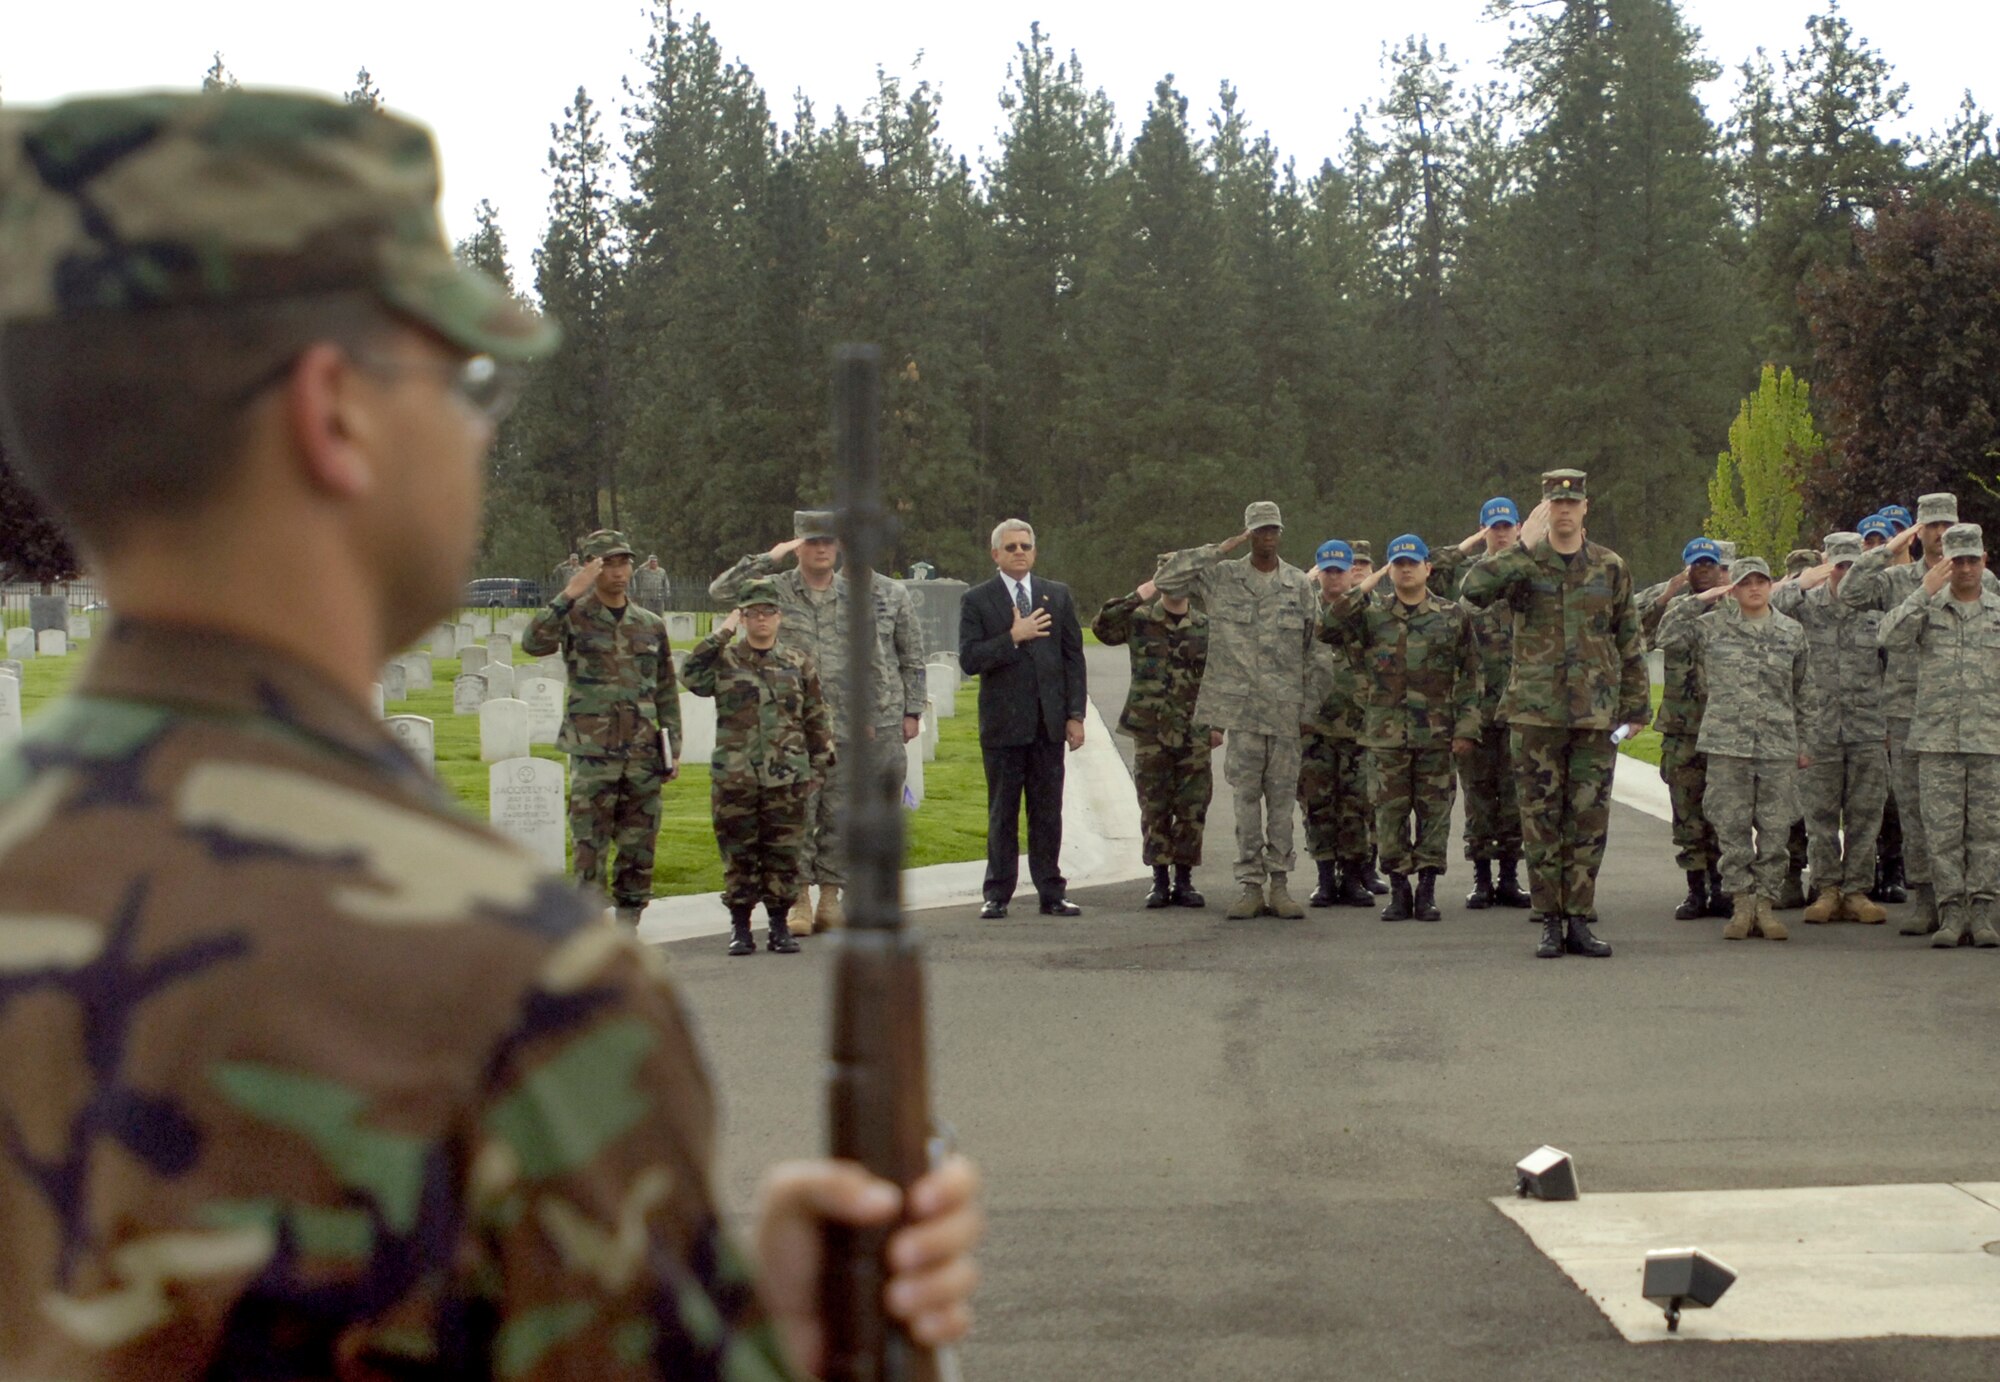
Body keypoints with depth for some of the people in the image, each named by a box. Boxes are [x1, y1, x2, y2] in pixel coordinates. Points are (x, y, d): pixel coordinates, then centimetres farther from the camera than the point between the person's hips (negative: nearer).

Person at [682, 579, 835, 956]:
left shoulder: (799, 665, 9)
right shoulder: (724, 659, 4)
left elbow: (817, 719, 13)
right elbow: (692, 676, -17)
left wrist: (819, 764, 8)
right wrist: (721, 635, -14)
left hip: (786, 779, 1)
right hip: (734, 778, -1)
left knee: (782, 855, 4)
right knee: (738, 855, 4)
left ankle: (779, 925, 14)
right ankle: (740, 927, 12)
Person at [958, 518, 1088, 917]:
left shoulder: (1058, 595, 10)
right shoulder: (977, 601, 1)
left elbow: (1073, 657, 9)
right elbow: (969, 660, -8)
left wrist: (1076, 715, 3)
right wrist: (1013, 638, -17)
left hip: (1049, 721, 2)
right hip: (1002, 723, -2)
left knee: (1048, 811, 5)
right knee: (1002, 813, 3)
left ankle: (1051, 892, 10)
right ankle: (997, 894, 8)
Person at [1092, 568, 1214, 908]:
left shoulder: (1205, 627, 8)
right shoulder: (1139, 619, 3)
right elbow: (1101, 627, -15)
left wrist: (1218, 723, 5)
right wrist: (1136, 598, -16)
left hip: (1194, 733, 1)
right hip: (1150, 730, -1)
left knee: (1192, 810, 1)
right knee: (1154, 810, 2)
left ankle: (1184, 880, 10)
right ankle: (1160, 880, 10)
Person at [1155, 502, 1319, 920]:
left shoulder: (1300, 584, 8)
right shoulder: (1220, 577, 4)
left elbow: (1315, 645, 10)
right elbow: (1165, 577, -4)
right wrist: (1219, 551, -6)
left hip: (1286, 707, 1)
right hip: (1240, 705, -1)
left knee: (1282, 796, 3)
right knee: (1246, 796, 1)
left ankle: (1279, 884, 9)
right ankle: (1250, 885, 6)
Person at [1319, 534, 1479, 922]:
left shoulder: (1452, 617, 7)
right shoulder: (1371, 616, 8)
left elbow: (1470, 675, 5)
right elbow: (1327, 627, -8)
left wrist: (1466, 728, -3)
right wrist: (1365, 588, -7)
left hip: (1437, 734, -1)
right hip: (1385, 733, 1)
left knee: (1434, 812, 2)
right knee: (1390, 812, 2)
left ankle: (1427, 890, 9)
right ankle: (1398, 890, 10)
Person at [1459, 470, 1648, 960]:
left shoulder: (1611, 567, 8)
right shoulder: (1522, 564, 2)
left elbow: (1630, 642, 12)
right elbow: (1473, 588, -18)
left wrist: (1636, 706, 9)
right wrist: (1526, 547, -18)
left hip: (1596, 715, 1)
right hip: (1535, 712, -1)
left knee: (1589, 819, 2)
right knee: (1541, 817, 1)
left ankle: (1579, 919, 10)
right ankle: (1549, 920, 9)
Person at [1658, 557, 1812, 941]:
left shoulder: (1791, 632, 11)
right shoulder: (1713, 626, 7)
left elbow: (1803, 693, 16)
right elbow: (1668, 637, 3)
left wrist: (1803, 743, 13)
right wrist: (1696, 601, 1)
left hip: (1779, 747, 1)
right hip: (1727, 744, -1)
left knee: (1775, 829, 1)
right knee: (1732, 827, 0)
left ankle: (1766, 903, 8)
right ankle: (1741, 903, 7)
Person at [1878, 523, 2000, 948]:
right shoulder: (1926, 607, 7)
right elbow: (1892, 636, -11)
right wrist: (1926, 591, -16)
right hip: (1937, 739, -1)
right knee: (1943, 831, -2)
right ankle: (1951, 913, 1)